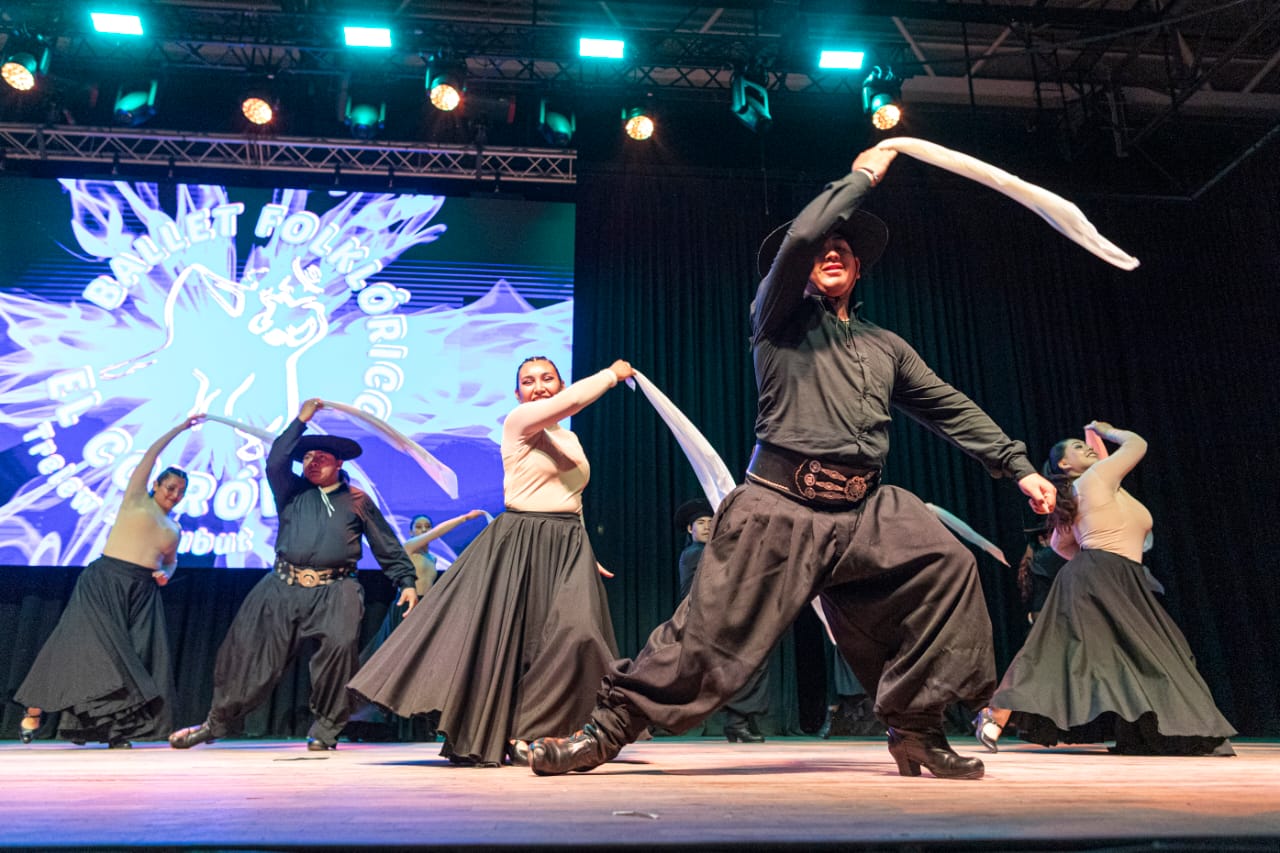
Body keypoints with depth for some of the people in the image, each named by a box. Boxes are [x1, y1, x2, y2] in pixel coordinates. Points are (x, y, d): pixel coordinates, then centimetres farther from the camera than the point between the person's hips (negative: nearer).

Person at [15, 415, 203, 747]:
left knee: (136, 657, -7)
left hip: (143, 592, 5)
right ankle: (33, 713, 5)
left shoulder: (174, 528, 18)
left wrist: (166, 574, 6)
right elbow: (151, 453, 3)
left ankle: (117, 729, -3)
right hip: (105, 579, -5)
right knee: (92, 645, -11)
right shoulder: (136, 498, 7)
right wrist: (181, 427, 5)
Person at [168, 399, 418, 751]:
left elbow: (387, 547, 11)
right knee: (248, 648, 2)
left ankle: (325, 729, -8)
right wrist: (300, 421, -1)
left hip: (334, 590, -2)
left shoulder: (357, 501, 11)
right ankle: (219, 720, 21)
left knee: (340, 645, -23)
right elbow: (275, 462, -3)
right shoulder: (293, 492, 16)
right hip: (284, 587, 3)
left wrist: (407, 582, 3)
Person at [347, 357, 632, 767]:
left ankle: (526, 737, 7)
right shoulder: (517, 422, -5)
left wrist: (589, 558, 18)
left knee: (572, 638, -4)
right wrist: (612, 373, -7)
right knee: (498, 637, -3)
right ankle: (474, 738, 11)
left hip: (567, 548, 7)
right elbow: (570, 401, -21)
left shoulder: (571, 439, 16)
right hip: (519, 546, -6)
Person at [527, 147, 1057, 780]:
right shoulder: (782, 318, 9)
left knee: (948, 567, -13)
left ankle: (915, 728, 1)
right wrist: (862, 177, 3)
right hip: (782, 504, -5)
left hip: (864, 509, 5)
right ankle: (606, 730, 3)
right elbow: (797, 238, -9)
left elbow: (951, 408, 23)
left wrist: (1020, 467, 17)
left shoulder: (885, 346, 23)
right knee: (712, 628, -10)